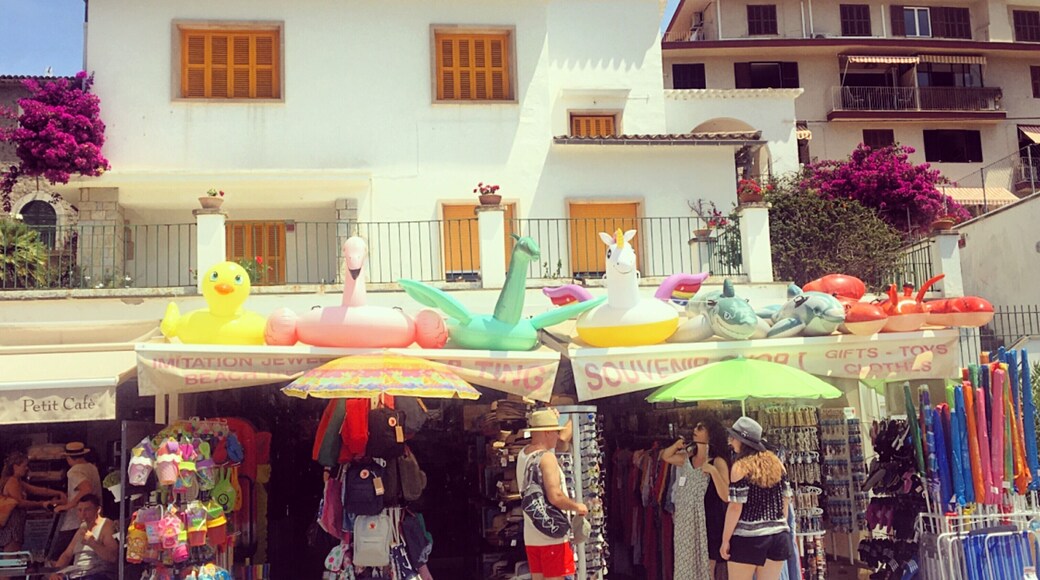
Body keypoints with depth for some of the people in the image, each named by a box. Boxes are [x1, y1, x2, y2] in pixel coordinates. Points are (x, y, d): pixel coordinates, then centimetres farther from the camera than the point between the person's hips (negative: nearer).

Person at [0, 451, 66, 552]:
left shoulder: (19, 482, 18)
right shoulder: (12, 481, -11)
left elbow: (37, 490, 13)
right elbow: (19, 502, -19)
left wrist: (58, 493, 4)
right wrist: (42, 504, -15)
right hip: (11, 526, -10)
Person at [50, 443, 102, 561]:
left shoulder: (74, 471, -13)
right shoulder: (92, 468, 12)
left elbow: (87, 489, -31)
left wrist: (68, 505, -24)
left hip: (73, 524, -9)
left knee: (55, 559, -3)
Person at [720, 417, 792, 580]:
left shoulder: (740, 467, -10)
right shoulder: (776, 463, 8)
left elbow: (735, 507, -13)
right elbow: (786, 499, 11)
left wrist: (725, 540, -8)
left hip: (747, 538, -6)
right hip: (778, 536, 6)